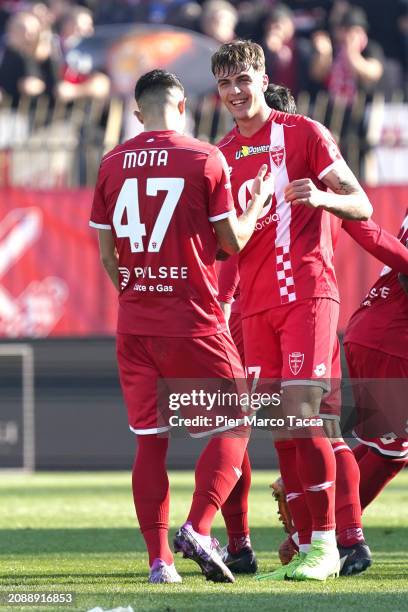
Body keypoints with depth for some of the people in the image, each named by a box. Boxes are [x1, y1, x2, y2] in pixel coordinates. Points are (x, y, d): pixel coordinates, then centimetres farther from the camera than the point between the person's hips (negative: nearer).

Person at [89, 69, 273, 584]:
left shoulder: (112, 165, 5)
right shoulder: (205, 159, -6)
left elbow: (107, 256, 10)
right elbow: (234, 241, -1)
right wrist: (259, 200, 18)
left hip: (134, 324, 4)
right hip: (194, 324, -4)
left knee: (150, 440, 8)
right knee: (231, 427, 6)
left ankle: (158, 559, 4)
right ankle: (197, 528, -12)